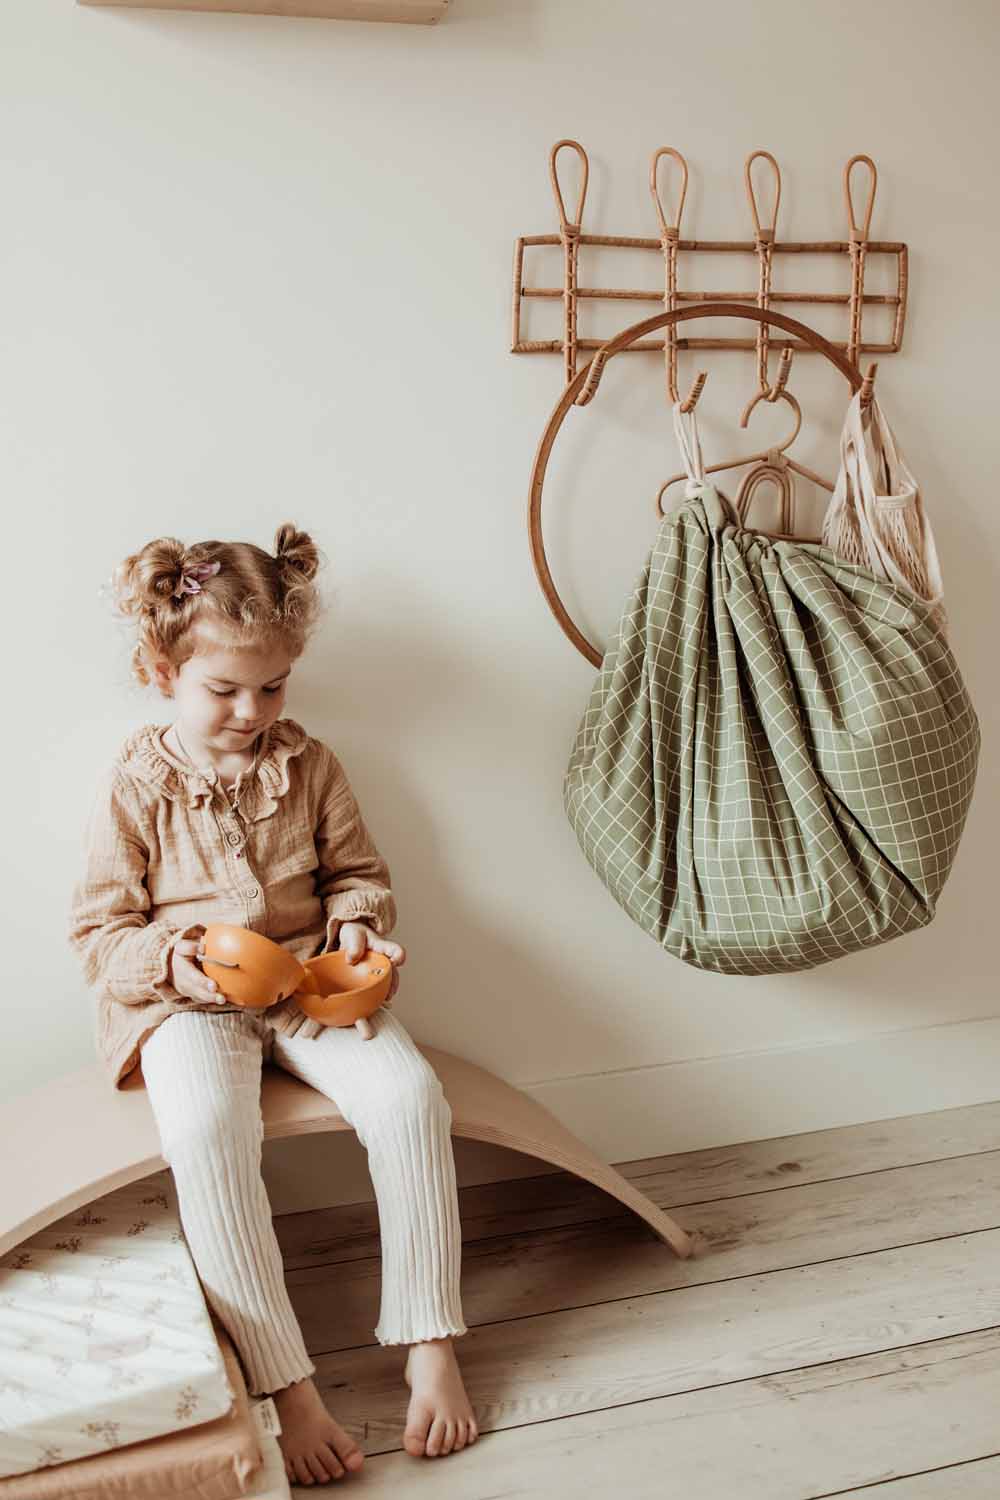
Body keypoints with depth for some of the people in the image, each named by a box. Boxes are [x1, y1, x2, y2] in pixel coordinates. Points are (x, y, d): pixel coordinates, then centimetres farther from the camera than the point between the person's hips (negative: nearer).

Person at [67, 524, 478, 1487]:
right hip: (186, 1005, -2)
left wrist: (357, 924, -7)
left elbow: (359, 873, 15)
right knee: (205, 1132, -34)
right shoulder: (135, 786, -2)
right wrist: (170, 960, -21)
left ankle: (428, 1345, -11)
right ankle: (283, 1383, -24)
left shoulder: (307, 765, 6)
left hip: (309, 986, 3)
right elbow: (98, 934, -1)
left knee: (409, 1094, -25)